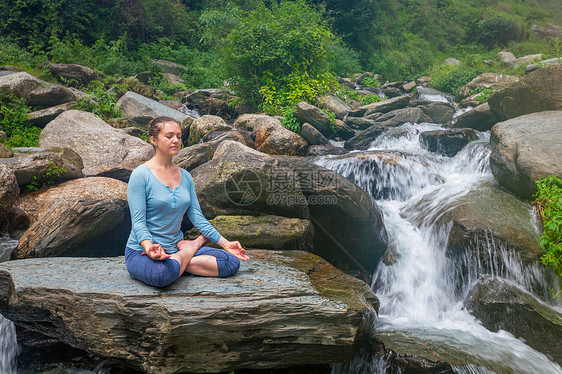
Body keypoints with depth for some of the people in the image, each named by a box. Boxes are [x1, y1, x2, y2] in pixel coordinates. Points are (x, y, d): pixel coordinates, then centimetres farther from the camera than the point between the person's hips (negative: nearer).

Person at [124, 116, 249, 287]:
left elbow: (197, 217, 8)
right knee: (163, 274, -40)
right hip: (141, 251, -4)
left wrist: (225, 244, 1)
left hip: (174, 250, 4)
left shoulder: (185, 176, 9)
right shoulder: (141, 175, -10)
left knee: (232, 262, -12)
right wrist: (149, 247, -35)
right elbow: (138, 221, -15)